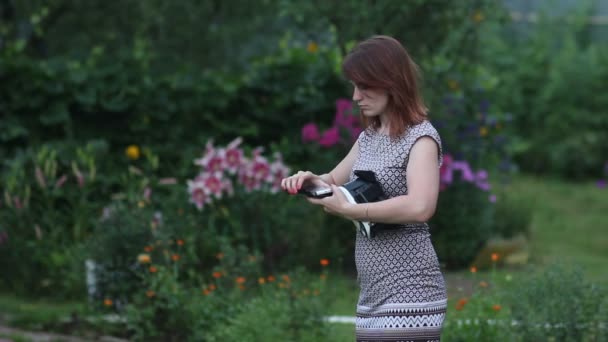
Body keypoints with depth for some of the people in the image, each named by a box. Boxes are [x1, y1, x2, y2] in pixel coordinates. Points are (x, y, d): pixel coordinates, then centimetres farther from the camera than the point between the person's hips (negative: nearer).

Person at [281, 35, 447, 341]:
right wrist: (312, 181, 2)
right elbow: (335, 180, 26)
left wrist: (348, 210, -20)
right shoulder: (368, 137, 14)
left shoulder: (420, 137, -10)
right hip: (373, 294, 8)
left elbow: (420, 207, -26)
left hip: (408, 293, -8)